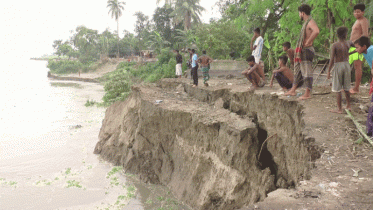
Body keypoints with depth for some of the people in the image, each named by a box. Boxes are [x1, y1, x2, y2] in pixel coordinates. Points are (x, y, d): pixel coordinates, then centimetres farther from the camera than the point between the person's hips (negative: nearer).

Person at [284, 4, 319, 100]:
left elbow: (316, 31, -34)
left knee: (307, 72, -7)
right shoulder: (305, 23, 17)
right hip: (301, 51, 10)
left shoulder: (311, 22, -13)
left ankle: (307, 93, -4)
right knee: (298, 71, 14)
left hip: (307, 50, -10)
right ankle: (293, 90, 22)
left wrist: (307, 42, -26)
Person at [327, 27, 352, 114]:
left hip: (338, 65, -5)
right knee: (346, 88, 19)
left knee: (338, 90, 0)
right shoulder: (348, 44, 2)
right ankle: (349, 105, 30)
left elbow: (332, 59, -16)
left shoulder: (334, 45, -12)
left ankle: (339, 109, 3)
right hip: (347, 65, 5)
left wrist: (329, 71, -10)